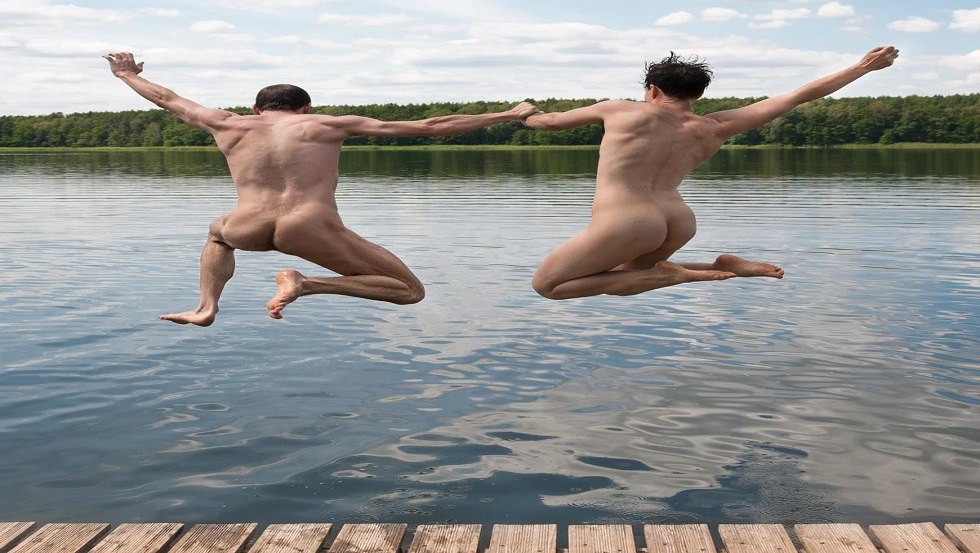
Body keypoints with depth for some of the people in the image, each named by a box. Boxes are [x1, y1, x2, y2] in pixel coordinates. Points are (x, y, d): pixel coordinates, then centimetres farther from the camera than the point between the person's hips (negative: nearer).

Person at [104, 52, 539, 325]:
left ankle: (206, 307, 23)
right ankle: (307, 285, -10)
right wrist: (508, 115, 12)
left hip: (248, 231, 5)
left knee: (219, 232, 41)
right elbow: (430, 127, 6)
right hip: (310, 231, -4)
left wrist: (126, 74, 54)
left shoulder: (227, 124, 17)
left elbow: (167, 99, 33)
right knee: (411, 291, 6)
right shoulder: (330, 124, 9)